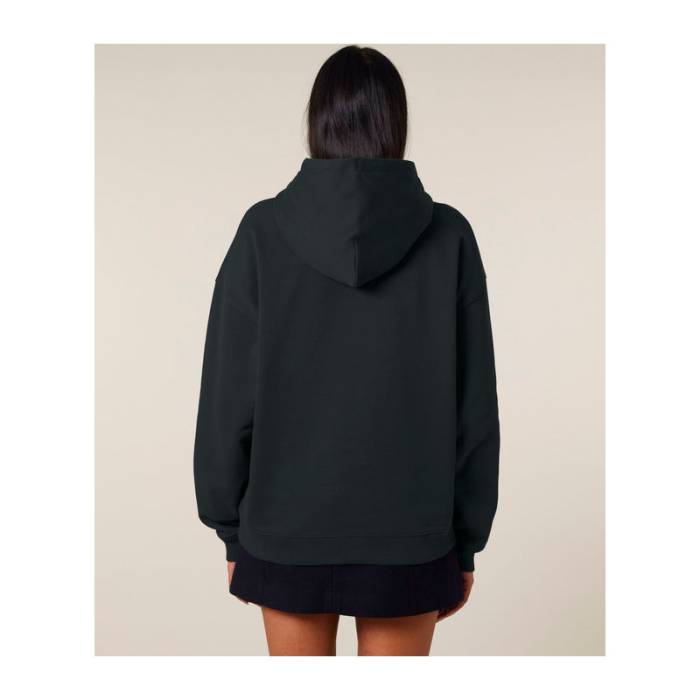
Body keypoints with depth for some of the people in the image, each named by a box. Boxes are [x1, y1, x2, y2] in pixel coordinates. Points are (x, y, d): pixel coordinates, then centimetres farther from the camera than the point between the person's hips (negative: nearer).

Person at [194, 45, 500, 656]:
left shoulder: (264, 231, -9)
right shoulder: (448, 236, -8)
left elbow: (228, 396, -7)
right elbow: (475, 407, -6)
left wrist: (232, 528, 6)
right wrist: (466, 541, 5)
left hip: (288, 528, 0)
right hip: (407, 534, 0)